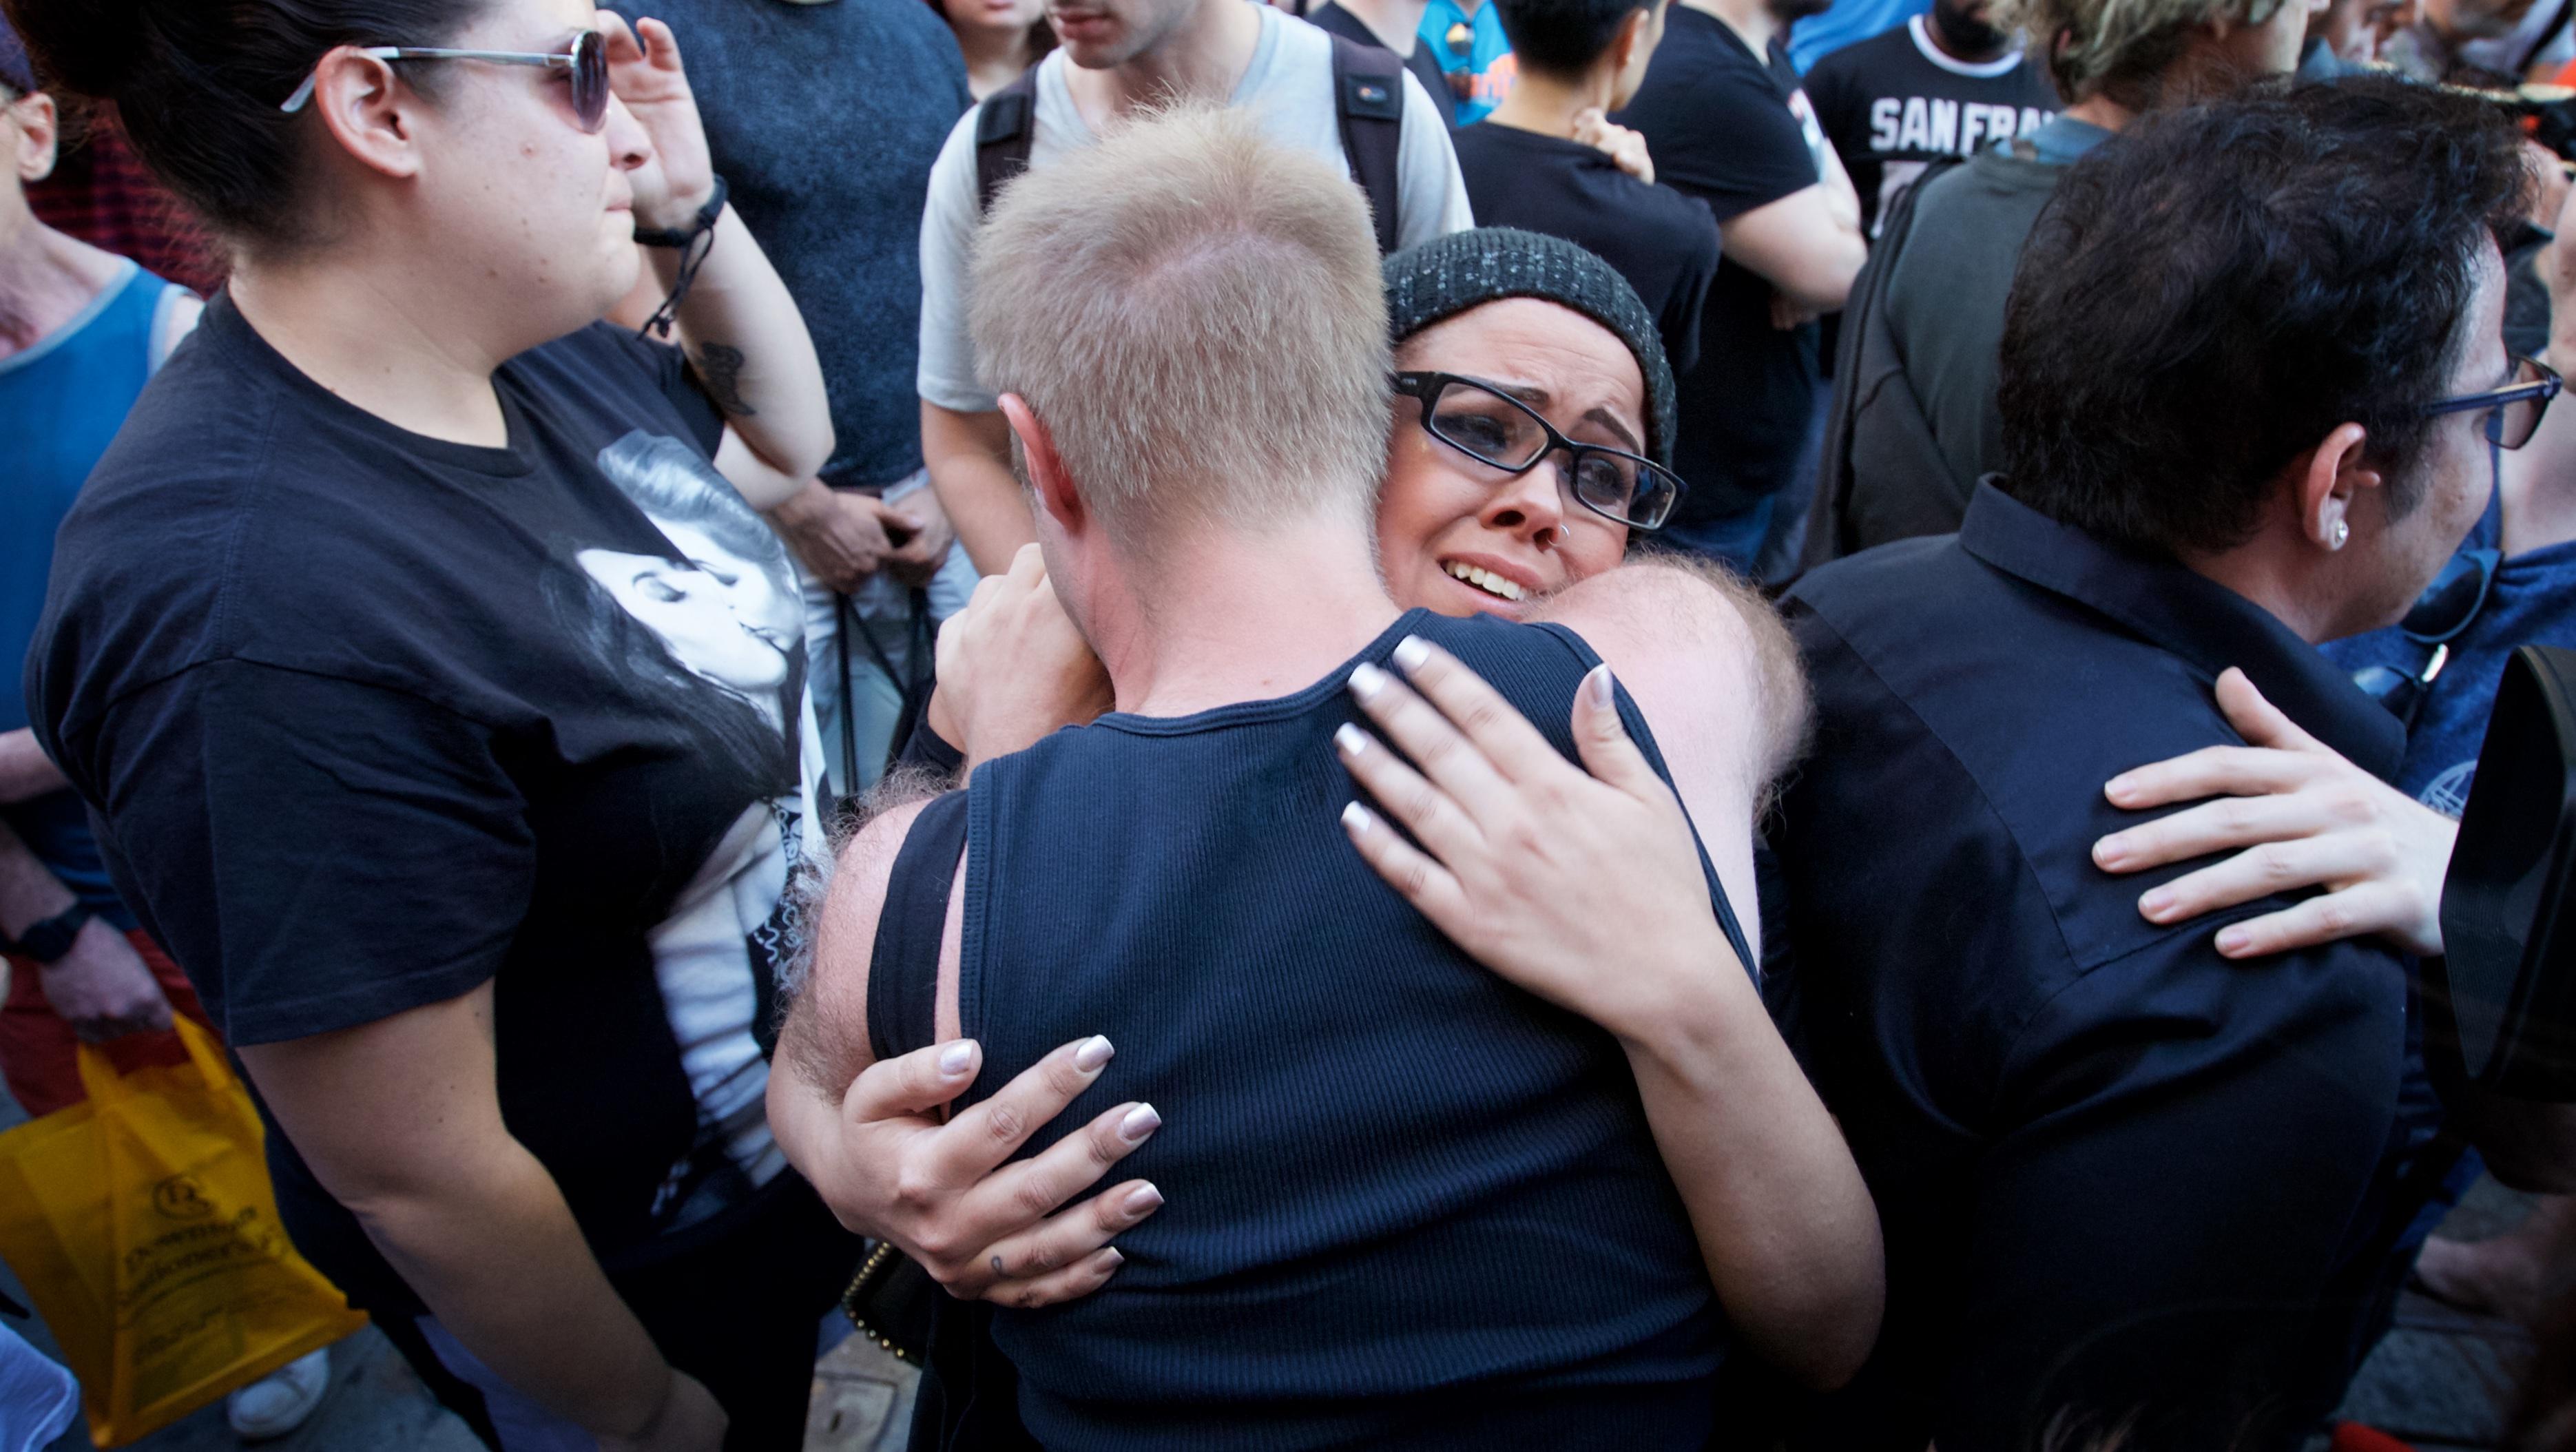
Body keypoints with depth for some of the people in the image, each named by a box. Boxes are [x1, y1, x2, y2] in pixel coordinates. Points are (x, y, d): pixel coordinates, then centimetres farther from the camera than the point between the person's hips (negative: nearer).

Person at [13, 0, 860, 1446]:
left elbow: (786, 442, 10)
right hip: (644, 1279, -7)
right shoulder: (263, 620, -36)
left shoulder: (528, 342, -10)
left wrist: (694, 207, -7)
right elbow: (415, 1181, -28)